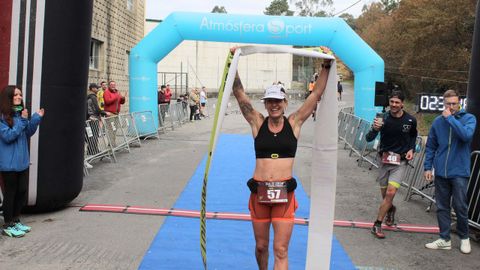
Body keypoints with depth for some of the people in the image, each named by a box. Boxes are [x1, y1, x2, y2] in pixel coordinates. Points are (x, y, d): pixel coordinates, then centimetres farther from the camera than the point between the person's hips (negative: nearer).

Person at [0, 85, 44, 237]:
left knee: (22, 191, 13)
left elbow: (28, 133, 11)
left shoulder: (20, 113, 6)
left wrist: (36, 118, -2)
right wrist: (22, 120, -21)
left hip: (22, 160, 7)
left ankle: (16, 221, 29)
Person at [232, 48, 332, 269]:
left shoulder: (294, 123, 2)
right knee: (261, 246, 14)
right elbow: (239, 93, -2)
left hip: (285, 192, -1)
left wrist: (326, 66, -3)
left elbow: (316, 94, 1)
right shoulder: (257, 123, 2)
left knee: (281, 250, -3)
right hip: (259, 191, 1)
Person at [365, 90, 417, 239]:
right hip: (385, 159, 1)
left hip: (400, 161, -1)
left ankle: (377, 225, -5)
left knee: (390, 193, -15)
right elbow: (369, 139, -18)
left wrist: (411, 149, -1)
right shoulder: (383, 118, -11)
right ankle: (390, 209, 48)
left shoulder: (410, 120, -7)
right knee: (384, 193, 14)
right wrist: (375, 129, -38)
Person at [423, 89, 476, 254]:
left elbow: (466, 135, -25)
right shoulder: (438, 122, 5)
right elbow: (430, 146, 10)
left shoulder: (469, 118, -3)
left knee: (460, 206, 2)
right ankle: (444, 239, 20)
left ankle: (464, 237, 24)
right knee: (442, 207, 9)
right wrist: (427, 167, 5)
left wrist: (450, 118, -20)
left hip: (459, 172, -3)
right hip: (440, 172, 3)